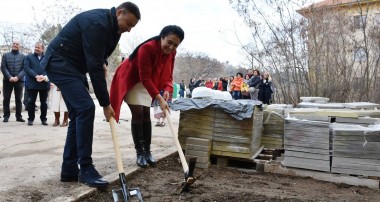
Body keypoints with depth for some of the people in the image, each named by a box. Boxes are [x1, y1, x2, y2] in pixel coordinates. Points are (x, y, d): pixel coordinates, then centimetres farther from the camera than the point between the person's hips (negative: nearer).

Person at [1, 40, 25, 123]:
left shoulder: (23, 56, 8)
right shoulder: (5, 55, 10)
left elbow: (25, 68, -1)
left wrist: (18, 77, -15)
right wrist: (9, 77, -14)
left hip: (19, 80, 0)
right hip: (7, 80, 1)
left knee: (18, 99, 2)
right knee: (6, 99, 1)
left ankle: (19, 116, 6)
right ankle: (6, 116, 7)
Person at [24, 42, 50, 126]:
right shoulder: (29, 57, 11)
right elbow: (26, 68, -3)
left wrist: (45, 76, -19)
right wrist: (36, 76, -17)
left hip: (44, 83, 1)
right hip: (32, 83, -1)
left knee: (44, 102, 6)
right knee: (31, 101, 2)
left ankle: (43, 119, 16)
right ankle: (30, 119, 12)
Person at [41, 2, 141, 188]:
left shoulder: (111, 26, 7)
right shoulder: (97, 23, -24)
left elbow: (96, 61, 21)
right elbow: (94, 66, -27)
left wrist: (102, 65, -3)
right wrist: (105, 103, -24)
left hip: (72, 66, 10)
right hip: (59, 63, -10)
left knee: (78, 114, 5)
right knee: (86, 108, -20)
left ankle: (69, 169, 10)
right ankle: (85, 169, -12)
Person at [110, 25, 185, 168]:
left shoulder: (171, 53, -10)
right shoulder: (147, 48, -33)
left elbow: (168, 75, -4)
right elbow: (145, 78, -35)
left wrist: (167, 90, -25)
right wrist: (159, 99, -39)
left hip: (147, 83, 6)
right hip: (131, 80, -6)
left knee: (146, 114, 3)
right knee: (138, 113, -12)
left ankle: (147, 151, 8)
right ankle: (139, 153, -6)